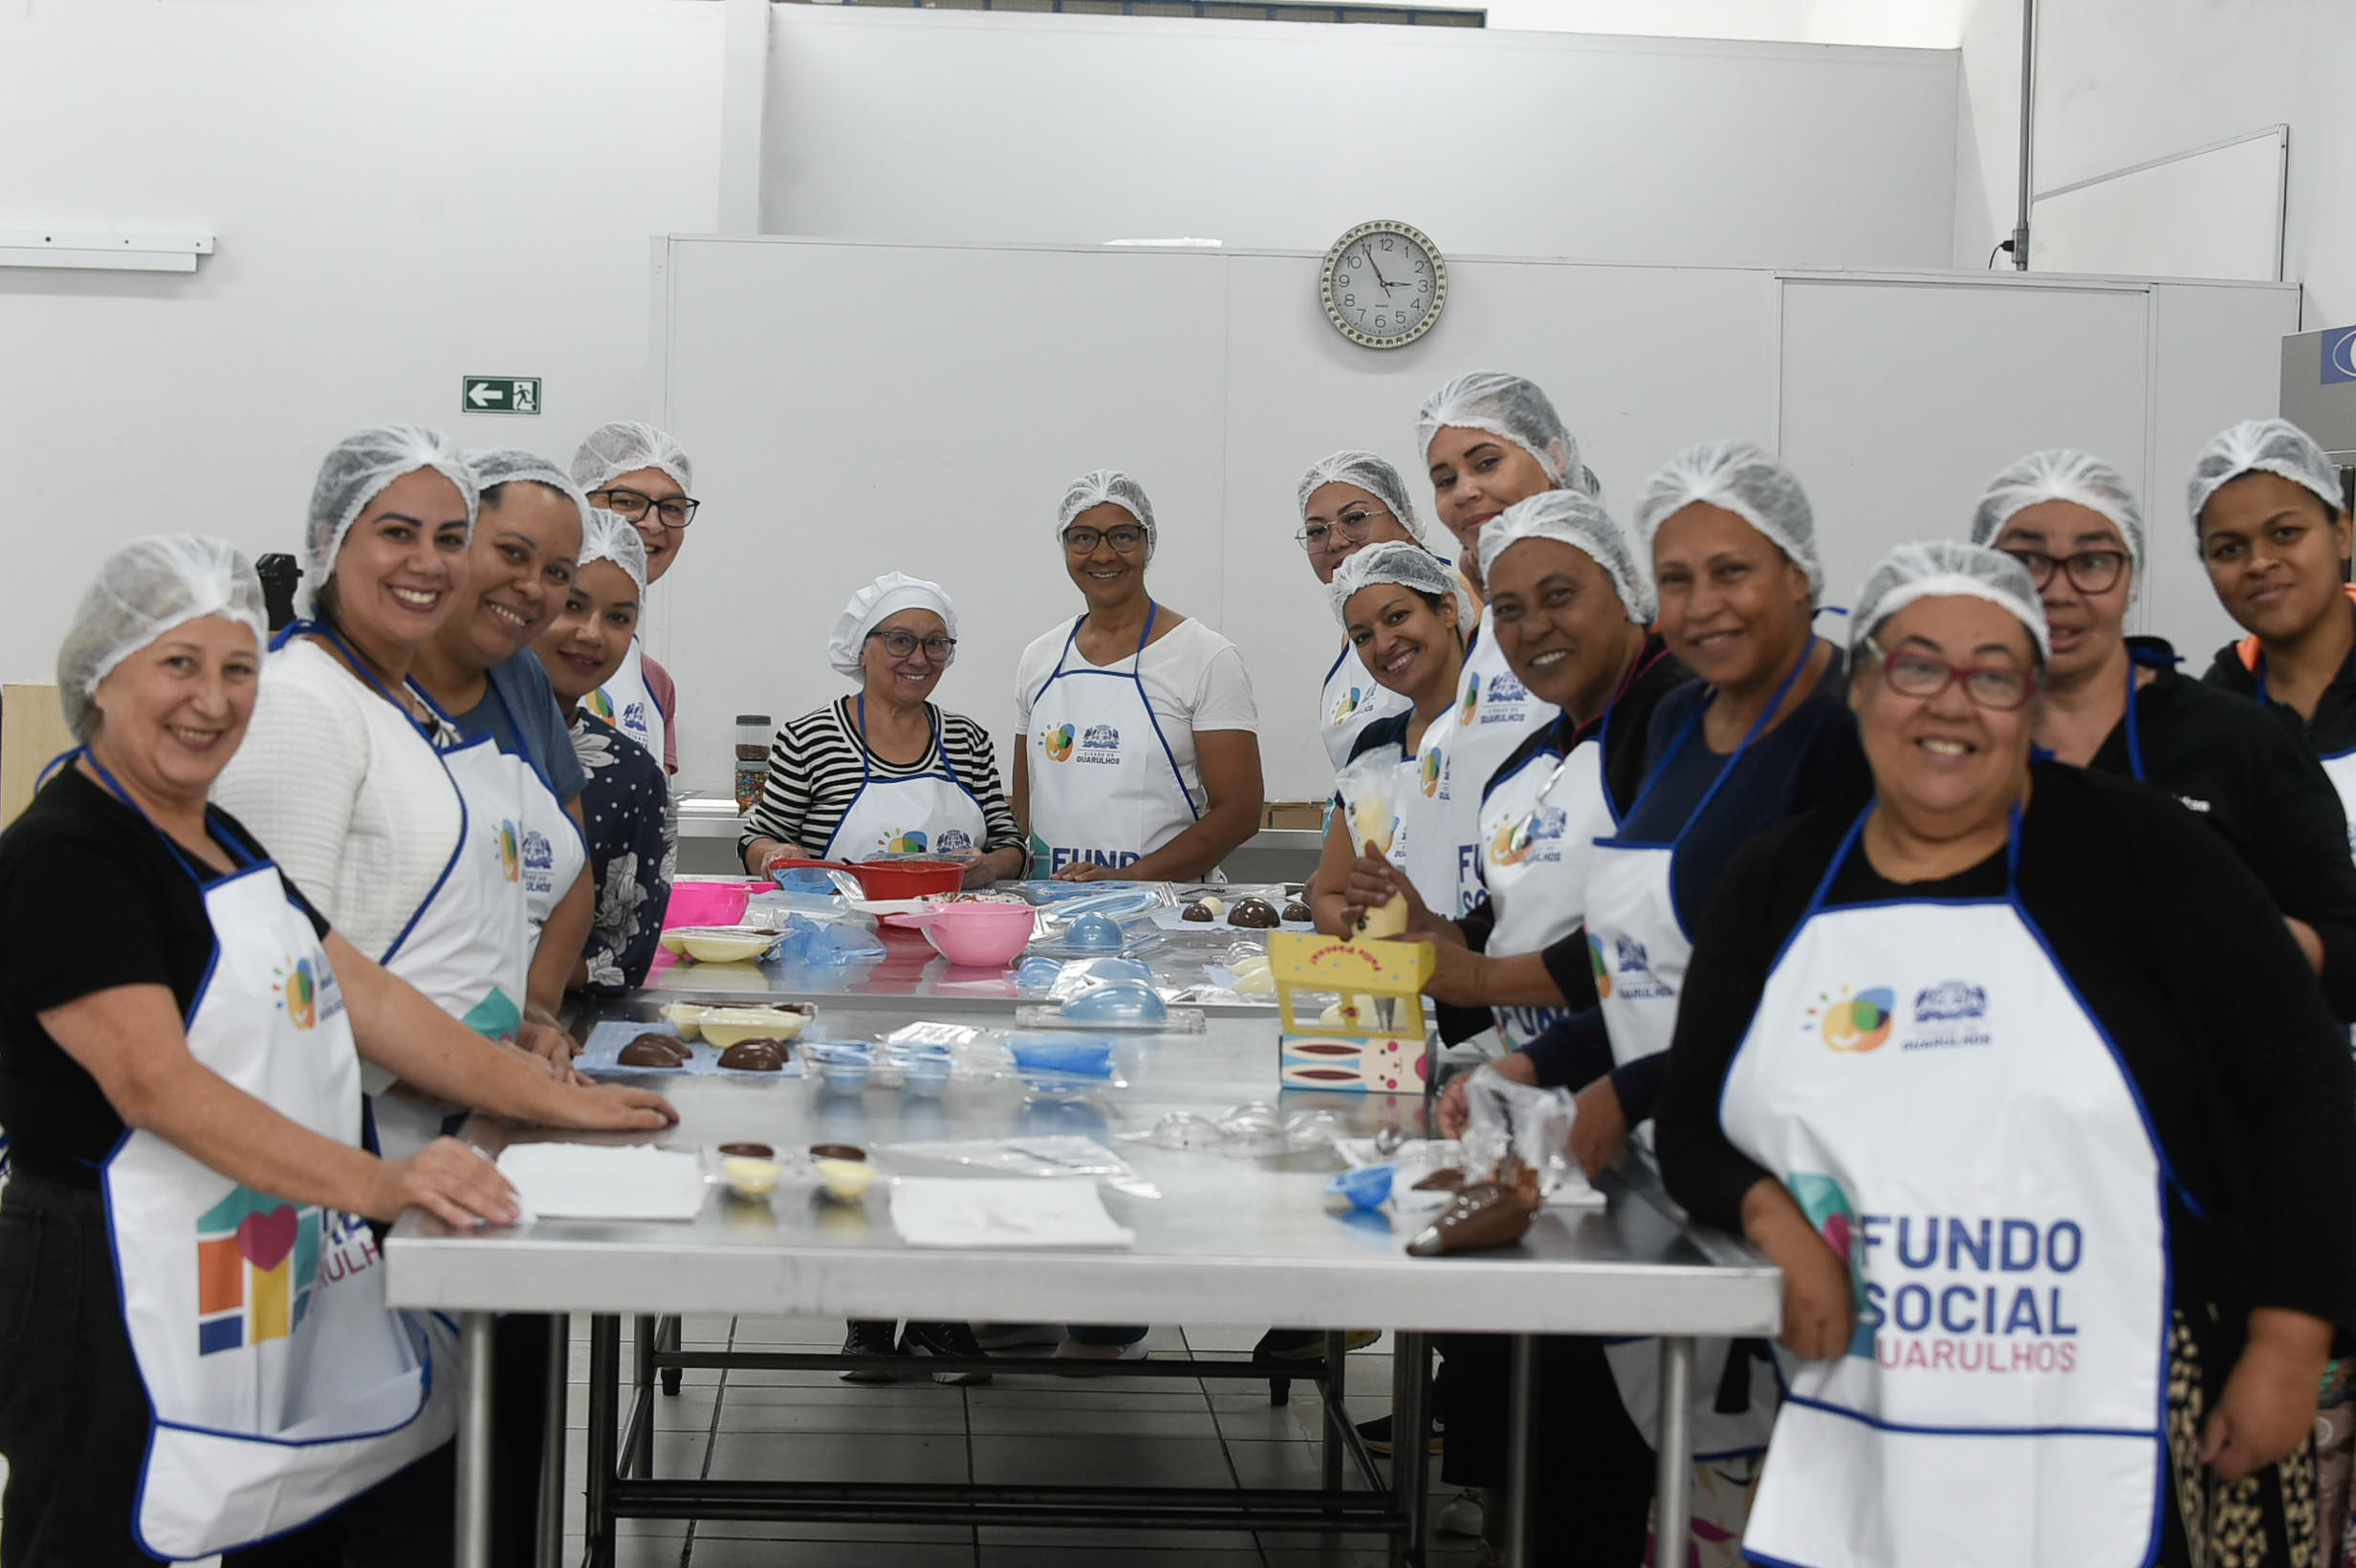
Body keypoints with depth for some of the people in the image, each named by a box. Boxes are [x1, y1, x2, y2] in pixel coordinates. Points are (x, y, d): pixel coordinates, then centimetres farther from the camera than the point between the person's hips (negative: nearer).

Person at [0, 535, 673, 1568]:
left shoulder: (219, 840, 16)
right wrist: (374, 1183, -33)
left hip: (284, 1282, 9)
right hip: (129, 1309, -9)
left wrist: (554, 1102, 11)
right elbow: (157, 1082, -23)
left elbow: (363, 996, 18)